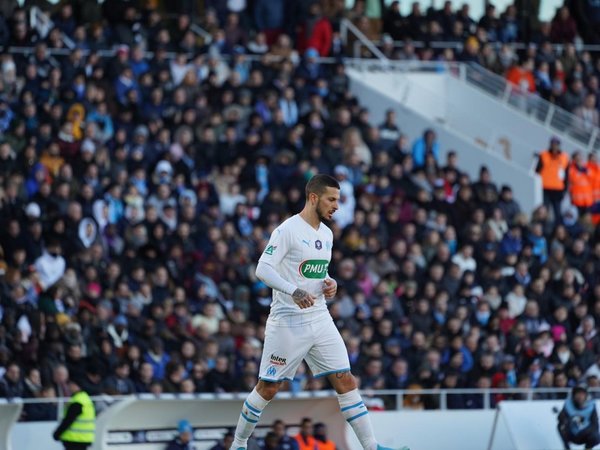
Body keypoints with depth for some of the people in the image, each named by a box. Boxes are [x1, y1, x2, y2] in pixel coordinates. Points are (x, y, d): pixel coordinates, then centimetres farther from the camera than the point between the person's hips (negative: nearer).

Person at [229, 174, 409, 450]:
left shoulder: (326, 233, 13)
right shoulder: (288, 230, -12)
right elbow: (263, 269, -20)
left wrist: (330, 284, 3)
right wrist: (294, 291, -33)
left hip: (320, 320, 7)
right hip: (288, 322, -7)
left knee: (346, 381, 0)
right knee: (267, 388, 1)